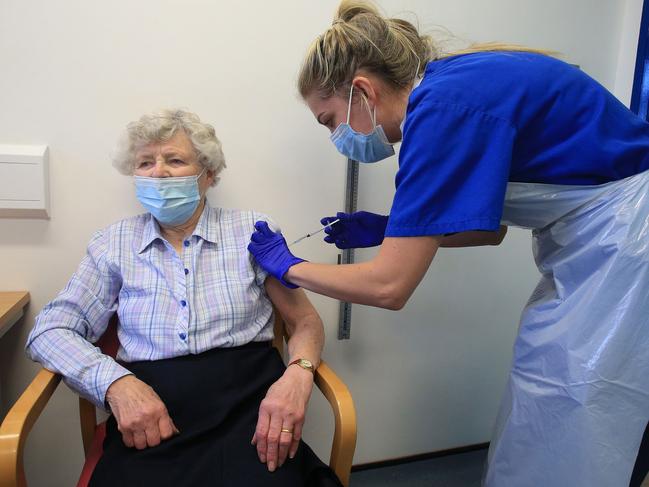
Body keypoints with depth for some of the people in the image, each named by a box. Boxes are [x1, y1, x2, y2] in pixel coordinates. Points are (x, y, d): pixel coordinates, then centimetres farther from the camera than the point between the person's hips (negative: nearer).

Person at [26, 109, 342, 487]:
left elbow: (306, 321, 5)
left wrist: (298, 373, -17)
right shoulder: (116, 243, 9)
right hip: (151, 415, 2)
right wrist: (116, 383, -12)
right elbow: (49, 331, 7)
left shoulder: (252, 230, 4)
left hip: (248, 403, -1)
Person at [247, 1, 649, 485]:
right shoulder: (454, 88, 4)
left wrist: (288, 266, -8)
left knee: (559, 430, 2)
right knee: (538, 413, 15)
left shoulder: (444, 106, -24)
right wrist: (390, 230, 6)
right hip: (598, 239, 9)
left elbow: (388, 286, -24)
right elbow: (489, 225, 13)